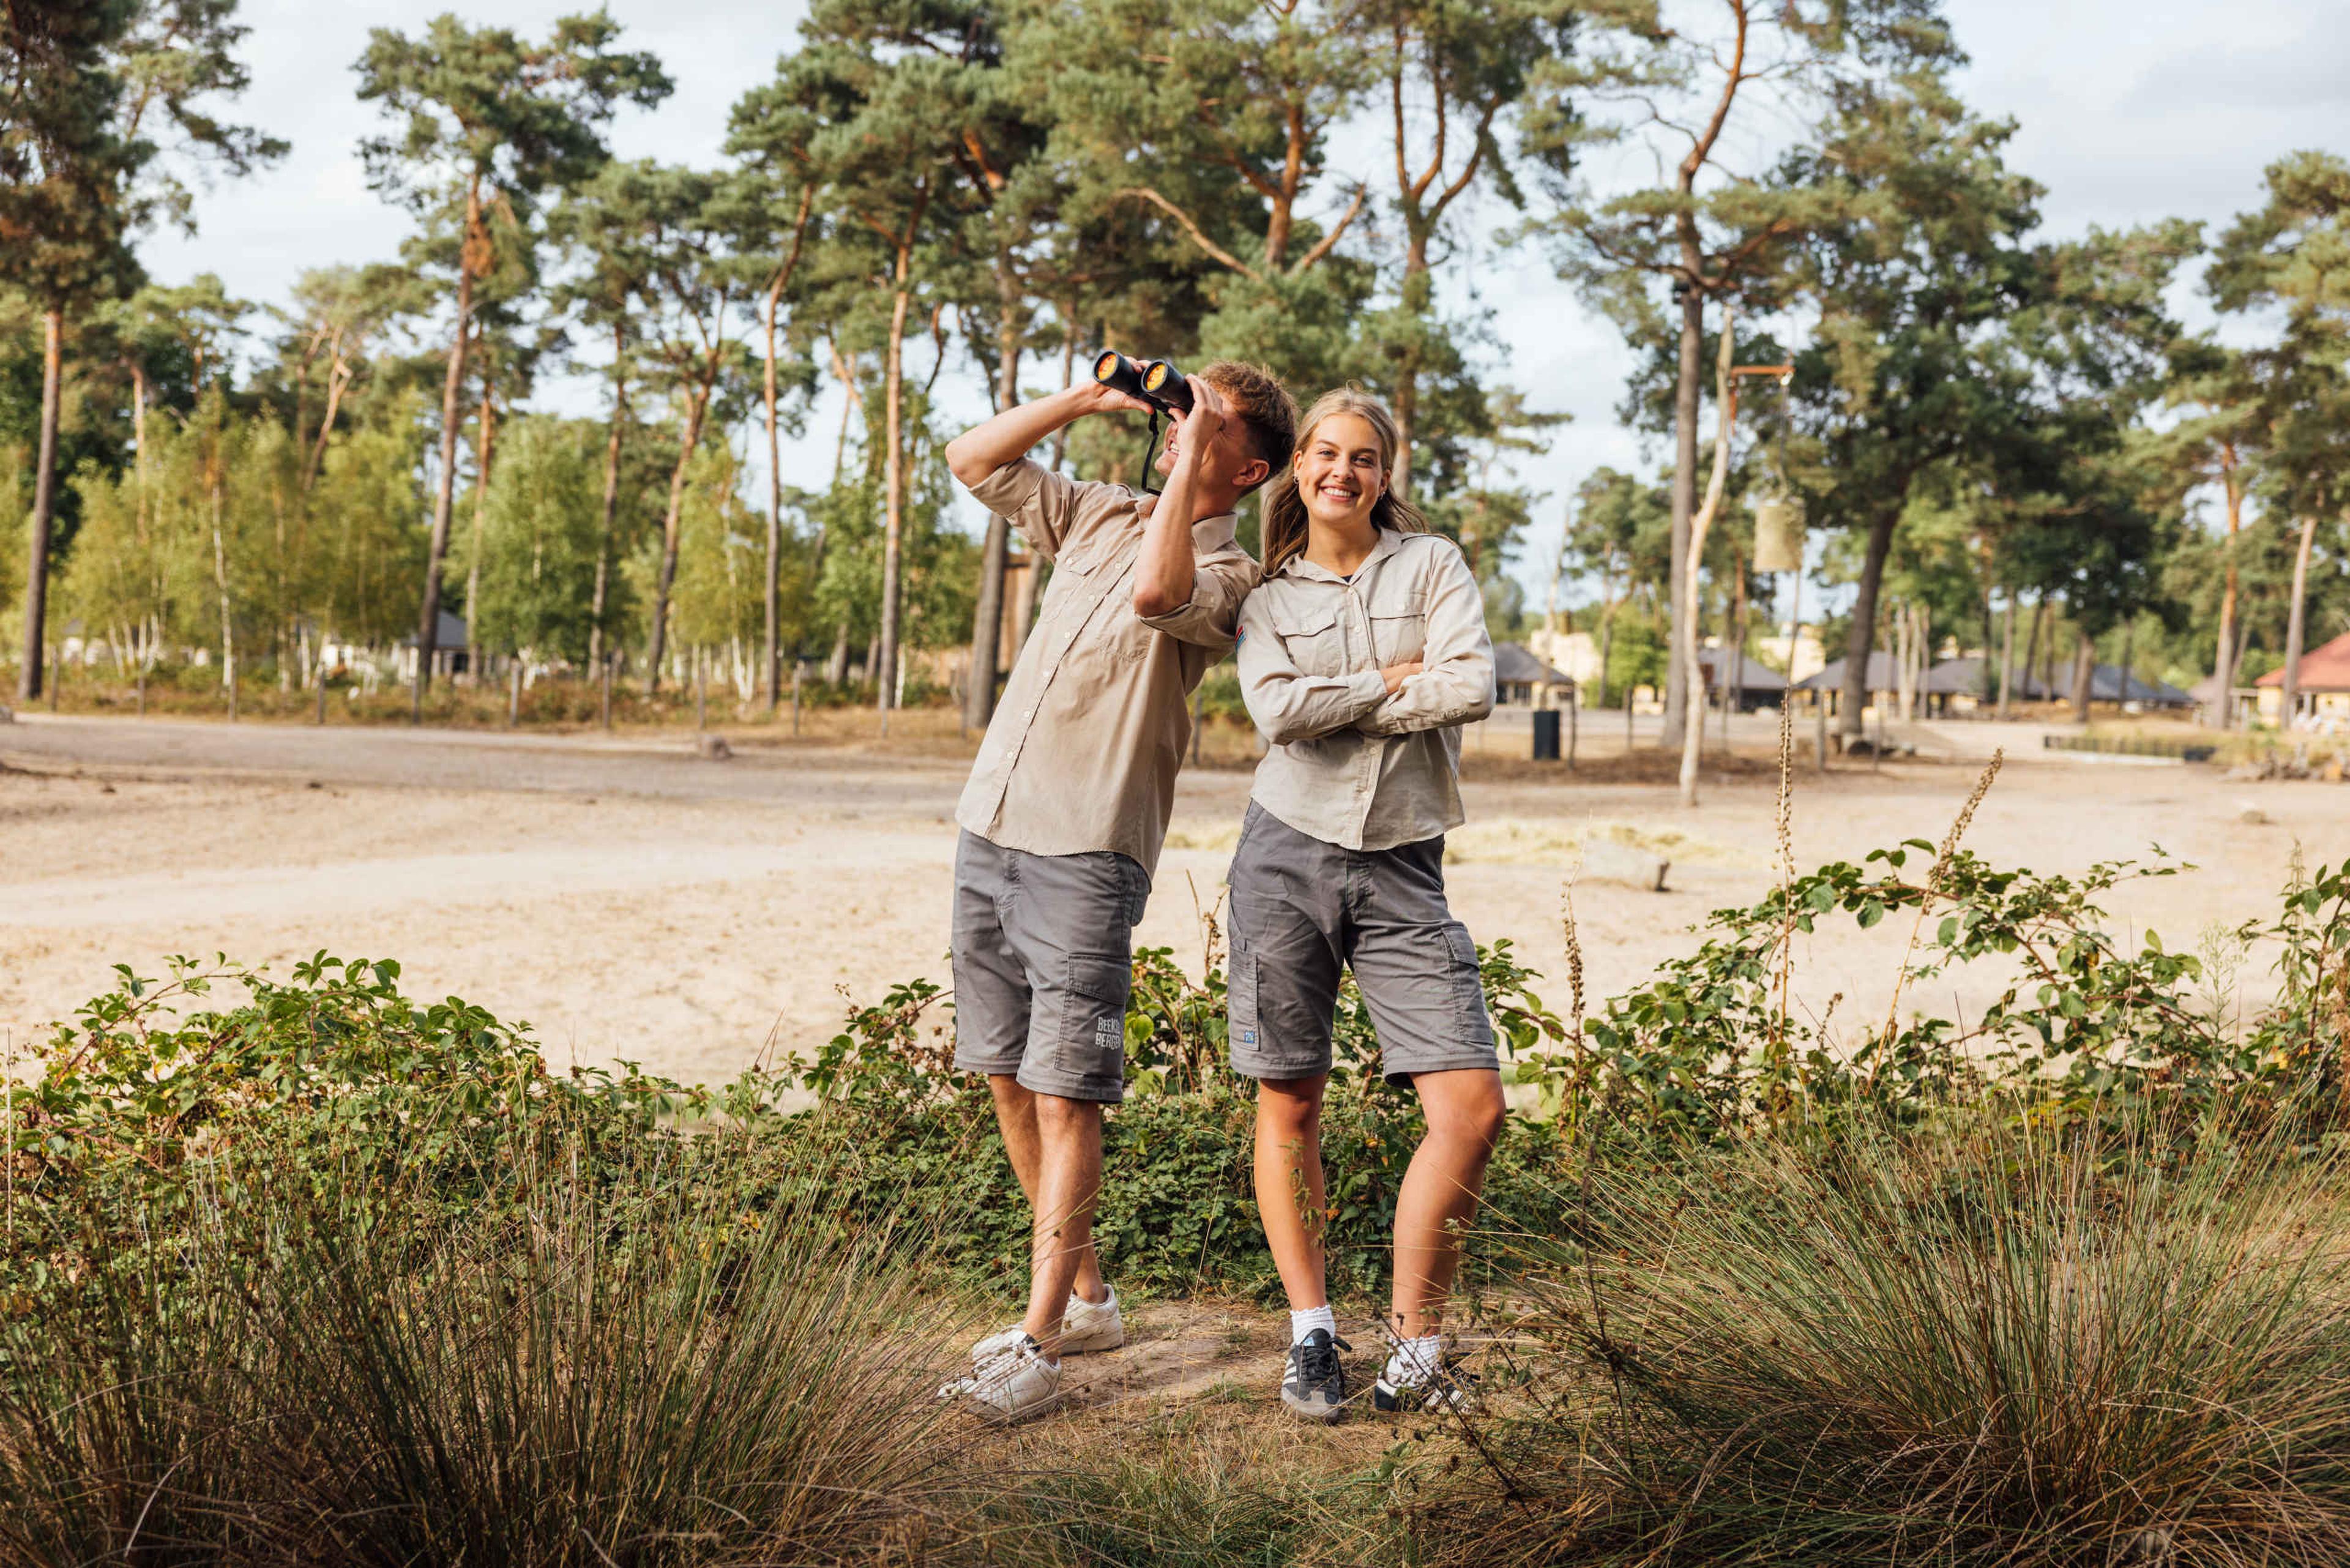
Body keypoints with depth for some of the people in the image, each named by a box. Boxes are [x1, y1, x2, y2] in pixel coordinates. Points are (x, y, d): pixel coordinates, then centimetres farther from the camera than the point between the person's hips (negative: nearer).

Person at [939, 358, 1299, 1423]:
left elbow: (1154, 594, -27)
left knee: (1064, 1097, -8)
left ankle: (1036, 1342, -2)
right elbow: (972, 459, 19)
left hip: (1086, 854, -7)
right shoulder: (1100, 516, 17)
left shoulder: (1228, 574, -4)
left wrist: (1189, 465, -15)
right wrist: (1086, 399, 10)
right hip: (989, 826, 7)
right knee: (1008, 1080, 11)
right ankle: (1085, 1297, 24)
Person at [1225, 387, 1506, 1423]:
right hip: (1290, 852, 0)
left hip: (1402, 868, 0)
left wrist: (1334, 706, -7)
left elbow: (1473, 687, -10)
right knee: (1289, 1104, 3)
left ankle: (1413, 1355, 3)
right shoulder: (1267, 597, 8)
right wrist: (1392, 681, -6)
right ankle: (1311, 1335, 18)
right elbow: (1276, 711, -10)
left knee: (1473, 1106, -9)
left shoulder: (1430, 565, 7)